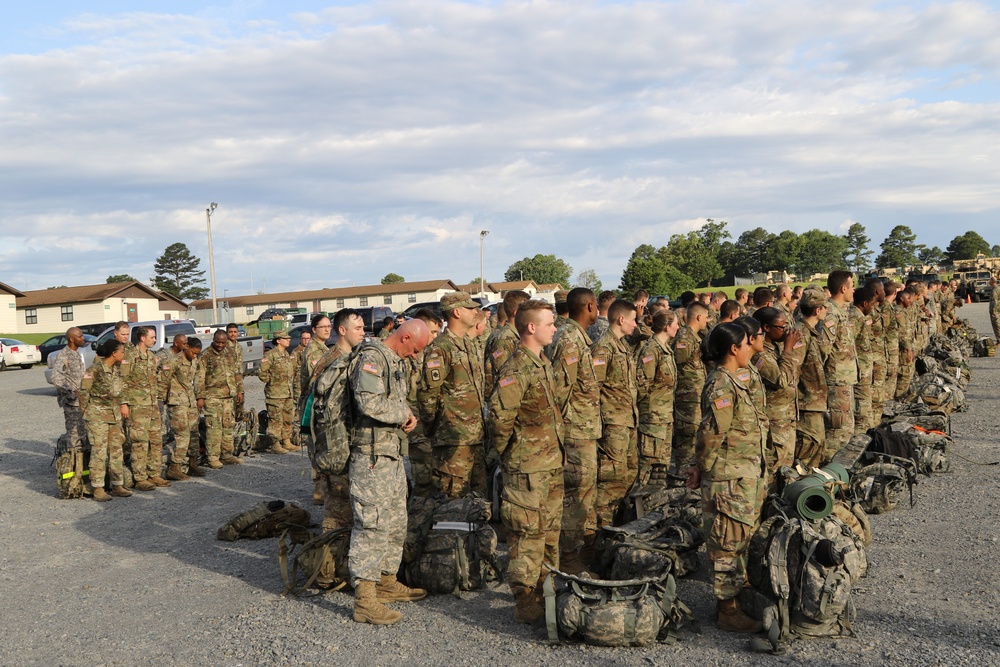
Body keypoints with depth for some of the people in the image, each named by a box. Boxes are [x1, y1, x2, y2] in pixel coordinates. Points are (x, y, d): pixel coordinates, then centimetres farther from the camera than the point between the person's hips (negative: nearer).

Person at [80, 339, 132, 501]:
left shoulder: (117, 368, 8)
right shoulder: (96, 369, -14)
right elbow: (83, 391, -11)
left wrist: (122, 406, 14)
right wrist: (85, 411, -6)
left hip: (114, 414, 7)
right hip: (97, 415, -7)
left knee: (116, 450, 9)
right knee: (99, 451, -5)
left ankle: (117, 486, 16)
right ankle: (98, 489, 0)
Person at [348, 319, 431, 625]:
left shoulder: (397, 361, 17)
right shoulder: (371, 357, -15)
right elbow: (369, 403, -28)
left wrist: (406, 414, 4)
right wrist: (403, 414, -14)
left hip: (393, 452, 10)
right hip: (372, 454, -10)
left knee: (396, 522, 17)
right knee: (372, 524, -9)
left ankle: (387, 581, 30)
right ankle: (364, 599, -5)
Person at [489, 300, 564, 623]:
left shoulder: (543, 363, 13)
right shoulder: (518, 368, -18)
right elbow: (500, 414, -25)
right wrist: (507, 451, -11)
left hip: (551, 463, 9)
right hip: (528, 466, -9)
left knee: (550, 531, 16)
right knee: (528, 536, -2)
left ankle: (547, 593, 28)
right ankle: (525, 603, 7)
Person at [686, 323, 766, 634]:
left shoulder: (735, 380, 12)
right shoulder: (721, 386, -20)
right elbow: (711, 434, -20)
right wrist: (702, 470, -8)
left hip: (746, 476, 10)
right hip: (728, 479, -10)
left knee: (741, 538, 18)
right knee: (728, 541, 0)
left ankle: (733, 598, 30)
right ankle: (728, 611, 9)